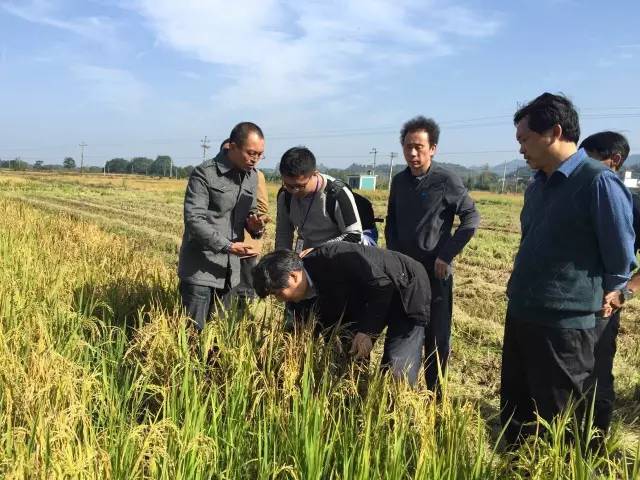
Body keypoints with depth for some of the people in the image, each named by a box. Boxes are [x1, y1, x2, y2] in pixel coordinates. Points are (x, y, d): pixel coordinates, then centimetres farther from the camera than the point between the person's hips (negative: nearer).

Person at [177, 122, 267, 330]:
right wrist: (228, 246, -27)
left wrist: (255, 226, -7)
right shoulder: (204, 174, -13)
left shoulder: (252, 176, 8)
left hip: (230, 271, 6)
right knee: (194, 330, -3)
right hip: (200, 269, -6)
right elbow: (194, 220, -18)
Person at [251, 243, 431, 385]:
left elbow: (383, 284, -29)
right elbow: (328, 323, 2)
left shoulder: (333, 257, -31)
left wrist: (367, 331, -27)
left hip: (407, 290, -8)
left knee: (397, 373, -15)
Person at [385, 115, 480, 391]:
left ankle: (434, 394, 18)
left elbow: (471, 218, -10)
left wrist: (447, 255, -14)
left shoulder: (446, 180, -12)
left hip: (435, 271, -5)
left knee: (436, 335, 5)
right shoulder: (399, 181, 5)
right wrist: (392, 254, 3)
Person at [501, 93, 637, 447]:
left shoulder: (599, 182, -14)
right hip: (518, 317, 8)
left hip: (564, 323, -8)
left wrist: (595, 296, 6)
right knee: (514, 414, 19)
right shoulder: (537, 186, 10)